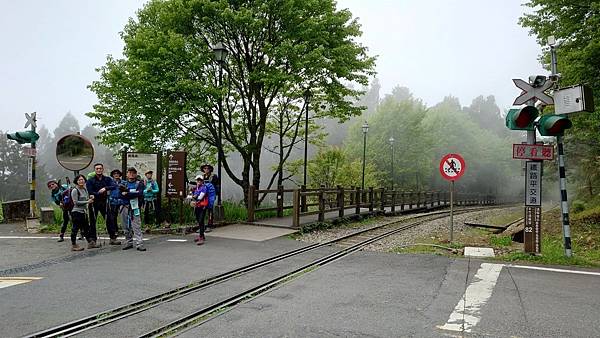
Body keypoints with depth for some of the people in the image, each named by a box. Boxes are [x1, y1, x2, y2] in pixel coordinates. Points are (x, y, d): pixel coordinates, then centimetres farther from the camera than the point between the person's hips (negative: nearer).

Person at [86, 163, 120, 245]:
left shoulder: (107, 179, 4)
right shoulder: (90, 181, -3)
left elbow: (114, 186, -13)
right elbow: (90, 192, -14)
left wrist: (105, 188, -29)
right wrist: (100, 193, -17)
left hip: (104, 202, 2)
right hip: (94, 203, -2)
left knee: (109, 220, 4)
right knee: (92, 221, 2)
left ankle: (113, 238, 11)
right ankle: (93, 240, 11)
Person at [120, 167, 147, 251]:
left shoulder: (139, 183, 5)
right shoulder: (123, 184, 14)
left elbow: (139, 193, -12)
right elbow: (120, 195, -1)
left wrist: (127, 194, -14)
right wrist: (132, 194, -15)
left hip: (135, 207, -3)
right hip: (125, 207, 4)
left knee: (137, 227, -8)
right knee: (126, 227, 9)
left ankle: (139, 244, -10)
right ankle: (129, 242, 20)